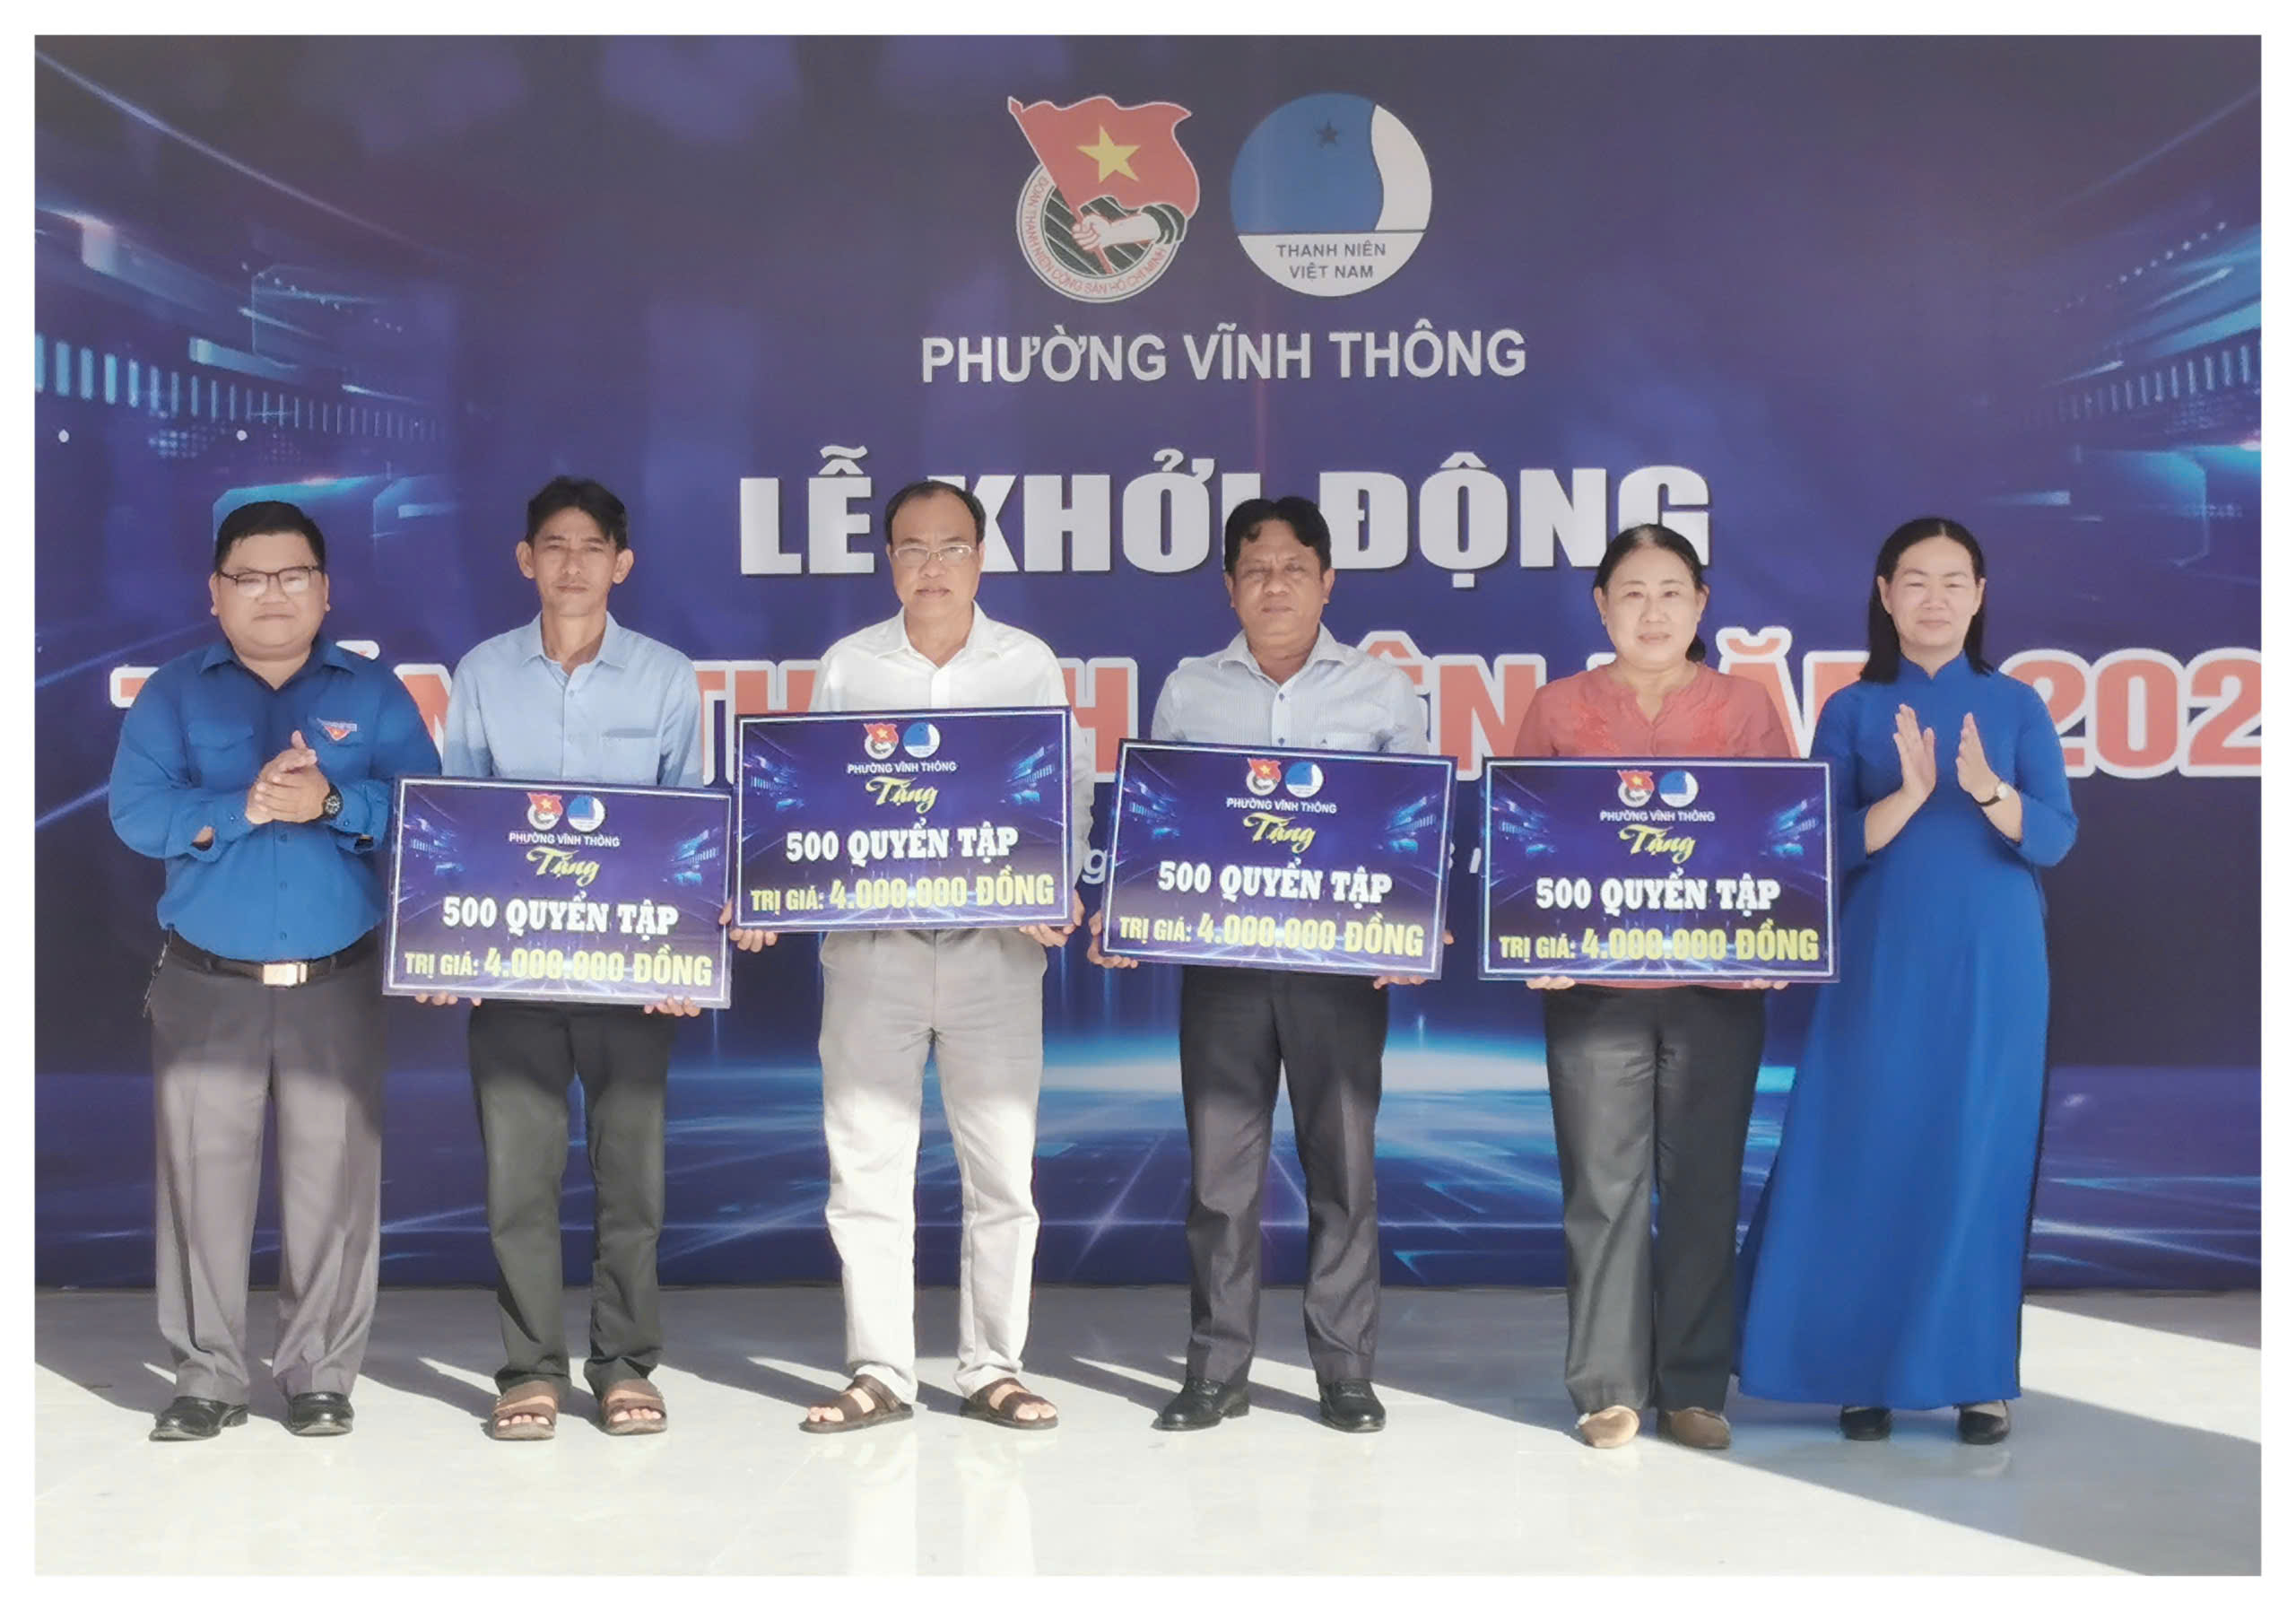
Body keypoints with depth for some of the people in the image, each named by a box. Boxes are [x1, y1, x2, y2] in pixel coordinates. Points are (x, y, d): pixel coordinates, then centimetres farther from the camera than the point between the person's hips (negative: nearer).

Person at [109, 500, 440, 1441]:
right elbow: (136, 811, -6)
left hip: (339, 984, 0)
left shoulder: (372, 692, 8)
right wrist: (245, 808, -17)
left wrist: (333, 802, -20)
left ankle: (320, 1375, 13)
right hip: (206, 984, 0)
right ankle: (207, 1378, 13)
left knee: (333, 1185, 0)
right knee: (202, 1183, 1)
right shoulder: (174, 693, 8)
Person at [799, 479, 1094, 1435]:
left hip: (996, 940, 0)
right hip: (870, 939, 1)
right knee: (867, 1161, 1)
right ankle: (879, 1373, 9)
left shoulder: (1029, 663, 8)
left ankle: (993, 1369, 11)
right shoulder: (847, 665, 9)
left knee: (1003, 1161, 1)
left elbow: (1070, 788, 6)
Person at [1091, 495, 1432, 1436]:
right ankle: (1217, 1371, 12)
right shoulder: (1187, 692, 10)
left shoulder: (1383, 693, 8)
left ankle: (1345, 1371, 12)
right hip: (1219, 956, 1)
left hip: (1342, 958, -1)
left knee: (1343, 1163, 3)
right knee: (1219, 1165, 3)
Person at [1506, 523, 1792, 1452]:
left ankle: (1694, 1386, 14)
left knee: (1705, 1183, 3)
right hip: (1594, 983, 0)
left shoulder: (1745, 708, 8)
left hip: (1716, 983, 1)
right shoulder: (1559, 709, 8)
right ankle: (1609, 1386, 8)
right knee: (1603, 1184, 0)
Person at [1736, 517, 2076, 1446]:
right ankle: (1863, 1371, 9)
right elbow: (1829, 846, -6)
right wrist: (1909, 795, -22)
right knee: (1868, 1160, -1)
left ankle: (1978, 1377, 10)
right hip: (1882, 967, 0)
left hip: (1992, 971, 1)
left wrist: (1988, 789, -23)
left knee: (1980, 1163, 1)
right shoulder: (1852, 712, 3)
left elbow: (2053, 840, -4)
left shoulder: (2017, 707, 5)